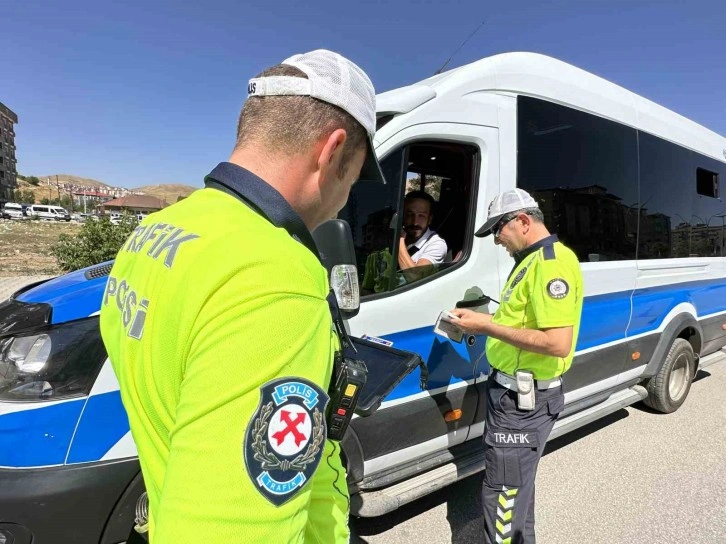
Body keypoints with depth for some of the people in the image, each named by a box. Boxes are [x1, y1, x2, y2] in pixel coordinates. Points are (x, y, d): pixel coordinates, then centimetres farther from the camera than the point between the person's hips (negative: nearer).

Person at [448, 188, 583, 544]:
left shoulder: (552, 263, -21)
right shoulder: (532, 260, 12)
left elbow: (558, 343, -28)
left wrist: (489, 326, -23)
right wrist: (485, 322, 4)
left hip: (523, 399, -10)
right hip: (515, 392, 10)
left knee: (502, 491, 2)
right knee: (516, 483, 26)